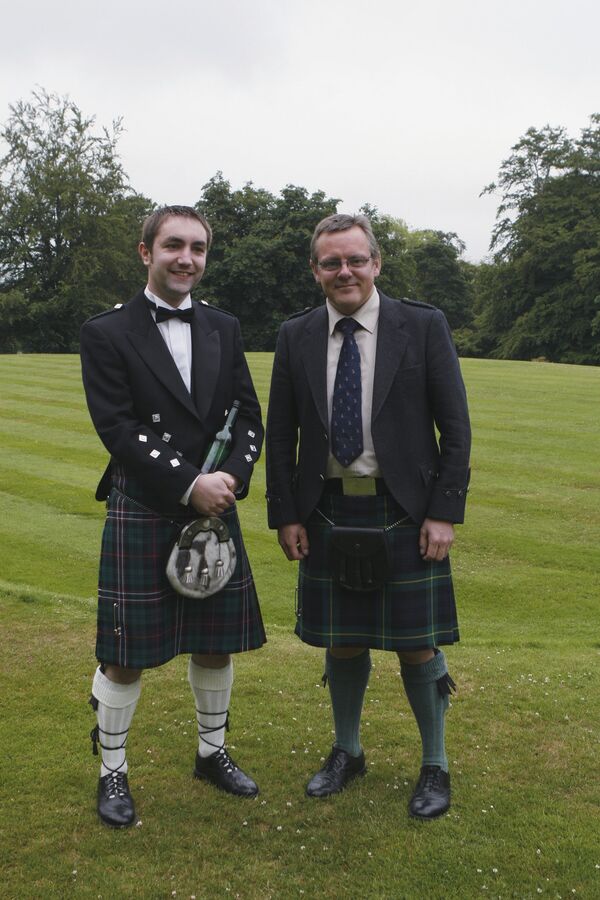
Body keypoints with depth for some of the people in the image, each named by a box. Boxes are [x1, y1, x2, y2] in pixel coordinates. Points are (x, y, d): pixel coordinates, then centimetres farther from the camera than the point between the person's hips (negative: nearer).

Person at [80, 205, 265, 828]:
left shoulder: (223, 329, 10)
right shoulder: (106, 333, -4)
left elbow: (249, 418, 7)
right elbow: (117, 428, -13)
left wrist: (230, 479, -11)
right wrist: (190, 485, -18)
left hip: (216, 511, 4)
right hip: (140, 515, -4)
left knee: (215, 643, 15)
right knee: (125, 656, 4)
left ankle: (212, 752, 36)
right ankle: (112, 771, 25)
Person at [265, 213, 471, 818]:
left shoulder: (423, 327, -4)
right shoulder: (295, 337, 4)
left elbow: (455, 427, -4)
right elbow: (280, 434, 7)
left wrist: (445, 512, -9)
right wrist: (285, 514, 1)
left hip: (405, 515, -2)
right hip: (328, 514, 3)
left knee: (417, 647, 7)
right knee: (341, 644, 14)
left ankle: (435, 766, 28)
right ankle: (346, 752, 36)